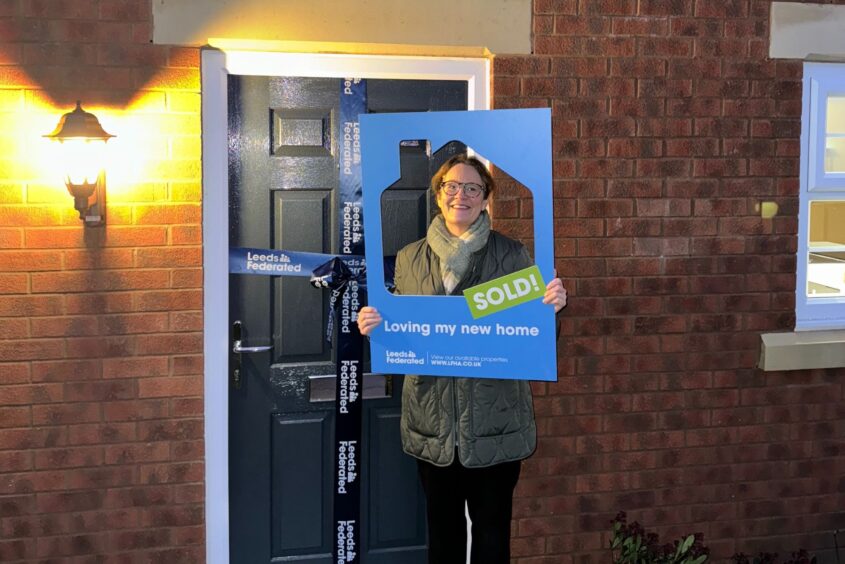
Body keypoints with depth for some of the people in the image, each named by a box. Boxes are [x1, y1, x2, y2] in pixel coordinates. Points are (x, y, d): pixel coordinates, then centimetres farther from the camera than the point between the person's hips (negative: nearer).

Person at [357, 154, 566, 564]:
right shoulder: (410, 259, 6)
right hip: (432, 419, 2)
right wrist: (373, 326, -10)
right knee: (442, 529, 14)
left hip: (493, 419, -2)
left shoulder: (512, 255, 0)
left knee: (492, 529, 8)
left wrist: (551, 307, -18)